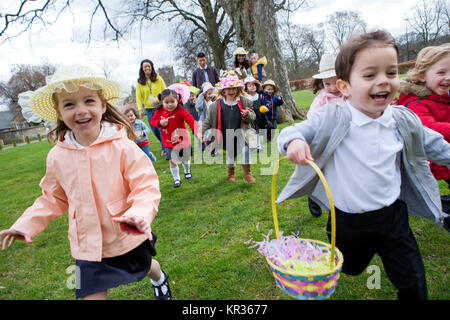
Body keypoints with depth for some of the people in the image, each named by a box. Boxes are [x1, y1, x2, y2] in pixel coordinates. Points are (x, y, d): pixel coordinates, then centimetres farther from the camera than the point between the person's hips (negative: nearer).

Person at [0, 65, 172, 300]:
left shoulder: (122, 147, -21)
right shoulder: (57, 157, -7)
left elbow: (146, 186, -21)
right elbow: (54, 198, 8)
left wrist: (140, 214, -39)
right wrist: (25, 225, -2)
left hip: (129, 238, -2)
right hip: (87, 246, 2)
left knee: (146, 266, 27)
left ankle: (159, 279, 64)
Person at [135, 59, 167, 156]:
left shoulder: (158, 78, 2)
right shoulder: (140, 82, 4)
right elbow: (139, 96, 1)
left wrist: (158, 99, -14)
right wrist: (140, 109, -12)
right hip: (149, 109, 2)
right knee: (155, 131, 7)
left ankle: (164, 148, 3)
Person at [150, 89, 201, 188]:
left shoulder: (181, 111, -21)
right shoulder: (159, 111, -10)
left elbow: (191, 121, -30)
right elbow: (153, 120, 4)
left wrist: (197, 132, -44)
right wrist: (160, 123, -19)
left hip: (182, 140, -1)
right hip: (168, 142, 1)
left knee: (185, 159, 18)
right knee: (172, 161, -4)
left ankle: (187, 172, 51)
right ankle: (176, 179, 18)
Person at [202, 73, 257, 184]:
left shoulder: (244, 102, -3)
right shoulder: (217, 105, -3)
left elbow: (252, 117, 0)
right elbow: (209, 120, 3)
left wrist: (247, 115, -23)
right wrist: (202, 131, -8)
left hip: (241, 134, 0)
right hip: (227, 136, 1)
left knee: (246, 150, -11)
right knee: (230, 154, 13)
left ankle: (247, 173, 11)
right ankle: (231, 172, 40)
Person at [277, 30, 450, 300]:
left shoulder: (403, 121, -5)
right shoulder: (332, 120, -17)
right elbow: (294, 131, -14)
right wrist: (294, 141, -37)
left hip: (393, 216, 2)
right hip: (348, 220, -2)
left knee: (413, 281, 13)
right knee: (349, 269, 24)